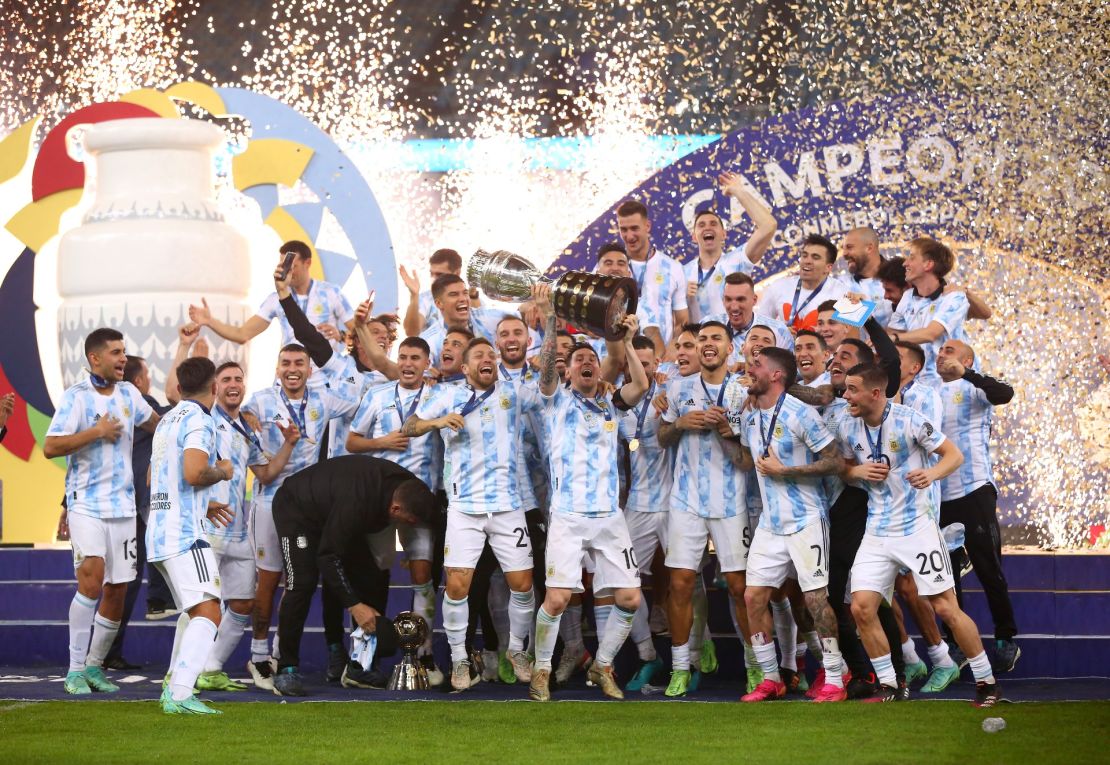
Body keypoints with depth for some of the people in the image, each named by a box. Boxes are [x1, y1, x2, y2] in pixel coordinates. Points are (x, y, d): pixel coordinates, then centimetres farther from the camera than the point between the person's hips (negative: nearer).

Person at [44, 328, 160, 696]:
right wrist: (96, 432, -17)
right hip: (86, 504, -6)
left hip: (123, 506, 6)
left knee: (117, 592, 6)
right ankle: (75, 670, -15)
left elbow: (153, 422, 29)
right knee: (91, 581, -22)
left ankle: (94, 666, 20)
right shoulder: (76, 396, -8)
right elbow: (50, 447, -15)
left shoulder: (128, 393, 10)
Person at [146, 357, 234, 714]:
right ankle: (179, 694, -27)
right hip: (185, 534, -10)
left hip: (160, 533, 10)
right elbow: (194, 472, -25)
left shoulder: (168, 420, 19)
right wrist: (221, 471, -5)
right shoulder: (199, 420, -10)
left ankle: (173, 688, 14)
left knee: (198, 614, 17)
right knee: (208, 614, -15)